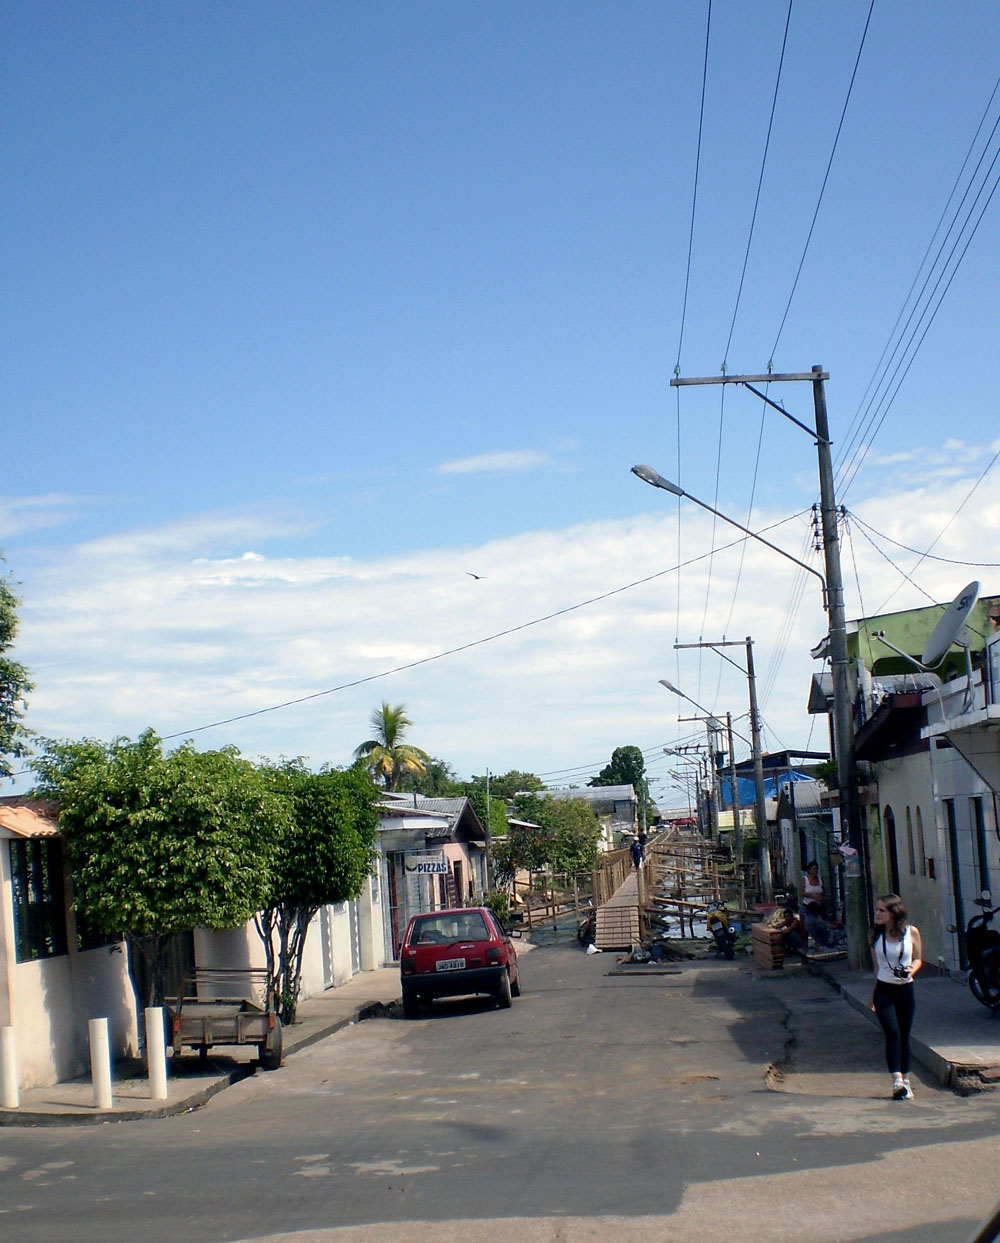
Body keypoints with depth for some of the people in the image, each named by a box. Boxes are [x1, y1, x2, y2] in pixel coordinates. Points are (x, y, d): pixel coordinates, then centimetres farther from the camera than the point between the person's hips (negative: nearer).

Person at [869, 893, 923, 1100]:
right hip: (883, 990, 0)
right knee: (893, 1033, -15)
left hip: (905, 989, 0)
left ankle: (905, 1081, 23)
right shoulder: (876, 934, 1)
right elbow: (876, 965, 9)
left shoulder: (911, 932, -3)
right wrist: (873, 996, 11)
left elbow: (918, 959, 7)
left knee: (904, 1036, 9)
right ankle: (897, 1082, -20)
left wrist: (911, 970, -16)